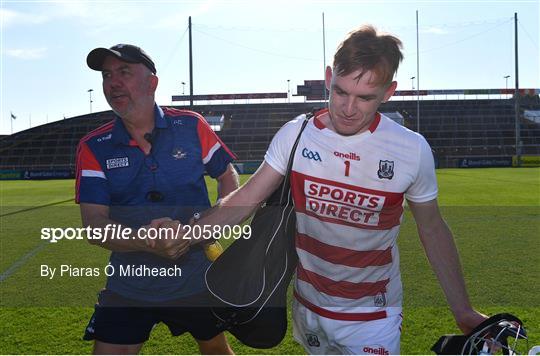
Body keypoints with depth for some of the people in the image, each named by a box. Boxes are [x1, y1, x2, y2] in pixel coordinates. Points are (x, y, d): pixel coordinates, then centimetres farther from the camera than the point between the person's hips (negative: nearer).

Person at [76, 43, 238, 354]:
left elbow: (227, 174, 7)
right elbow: (94, 223, -14)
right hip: (127, 288, 0)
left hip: (196, 280, 1)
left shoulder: (191, 126, -6)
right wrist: (145, 241, -33)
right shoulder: (93, 148, -6)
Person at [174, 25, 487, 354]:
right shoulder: (295, 134, -11)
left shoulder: (413, 150, -14)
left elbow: (433, 231, -3)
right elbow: (246, 199, -10)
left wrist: (464, 312, 1)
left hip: (372, 318, -2)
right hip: (308, 306, 3)